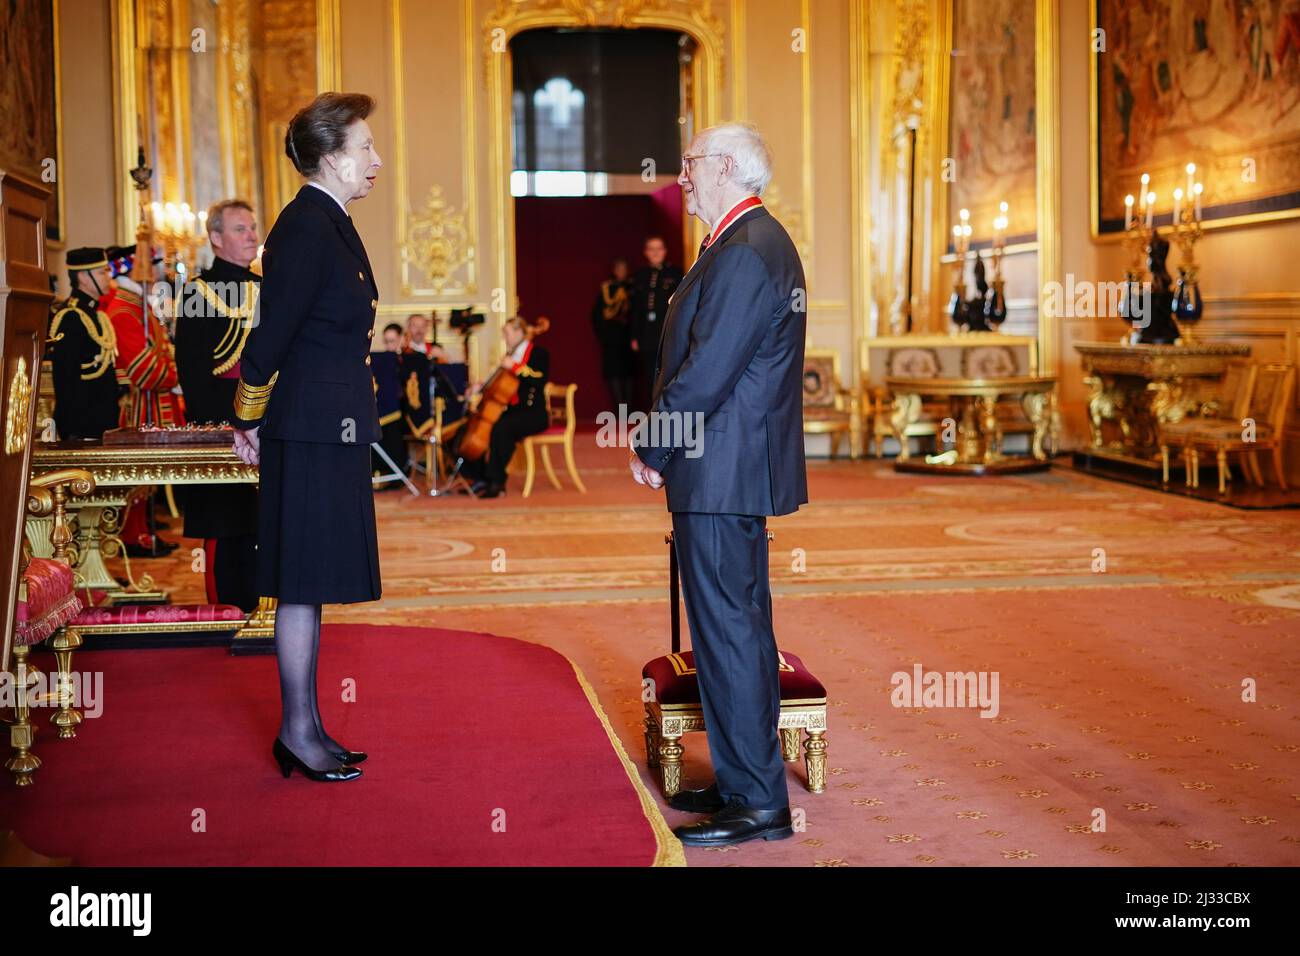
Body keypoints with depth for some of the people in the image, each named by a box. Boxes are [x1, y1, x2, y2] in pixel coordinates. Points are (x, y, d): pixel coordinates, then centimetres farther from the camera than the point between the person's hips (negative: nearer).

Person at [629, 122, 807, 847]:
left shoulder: (743, 255, -18)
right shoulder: (766, 243, 16)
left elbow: (704, 373, -23)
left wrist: (651, 448, -9)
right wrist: (662, 442, 11)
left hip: (721, 474, -11)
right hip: (745, 468, 11)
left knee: (727, 633, -5)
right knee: (742, 628, 16)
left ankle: (757, 802, 2)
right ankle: (748, 780, 27)